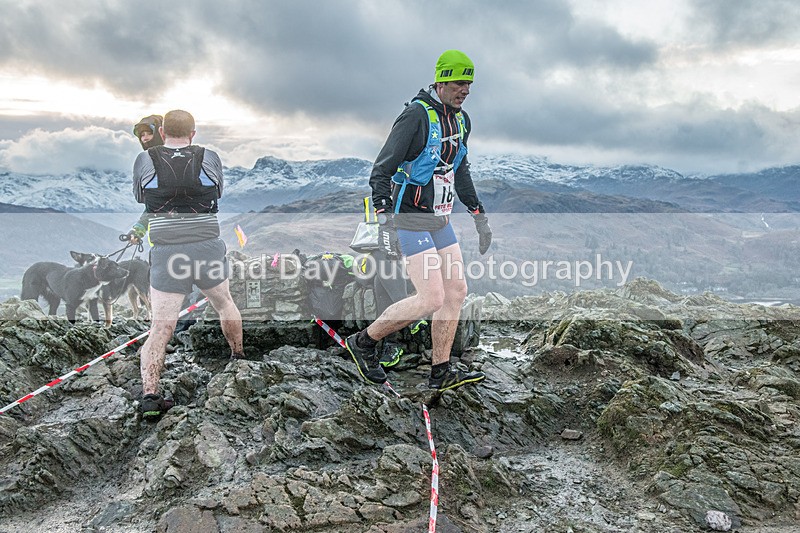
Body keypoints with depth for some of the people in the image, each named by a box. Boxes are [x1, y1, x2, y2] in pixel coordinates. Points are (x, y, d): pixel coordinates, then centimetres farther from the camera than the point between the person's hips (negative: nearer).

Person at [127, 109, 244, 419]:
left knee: (161, 327, 2)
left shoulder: (146, 160, -1)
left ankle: (149, 393, -10)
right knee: (224, 304, 26)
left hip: (166, 254, -1)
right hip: (208, 248, 1)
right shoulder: (209, 158, 0)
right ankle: (238, 357, 44)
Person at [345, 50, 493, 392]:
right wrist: (385, 221, -26)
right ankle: (363, 342, 5)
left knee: (457, 292, 5)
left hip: (439, 220, 9)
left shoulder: (461, 120, 11)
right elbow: (381, 171, -18)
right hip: (409, 219, -9)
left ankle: (441, 373, 15)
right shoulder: (416, 115, -16)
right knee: (432, 299, -13)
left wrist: (479, 216, 21)